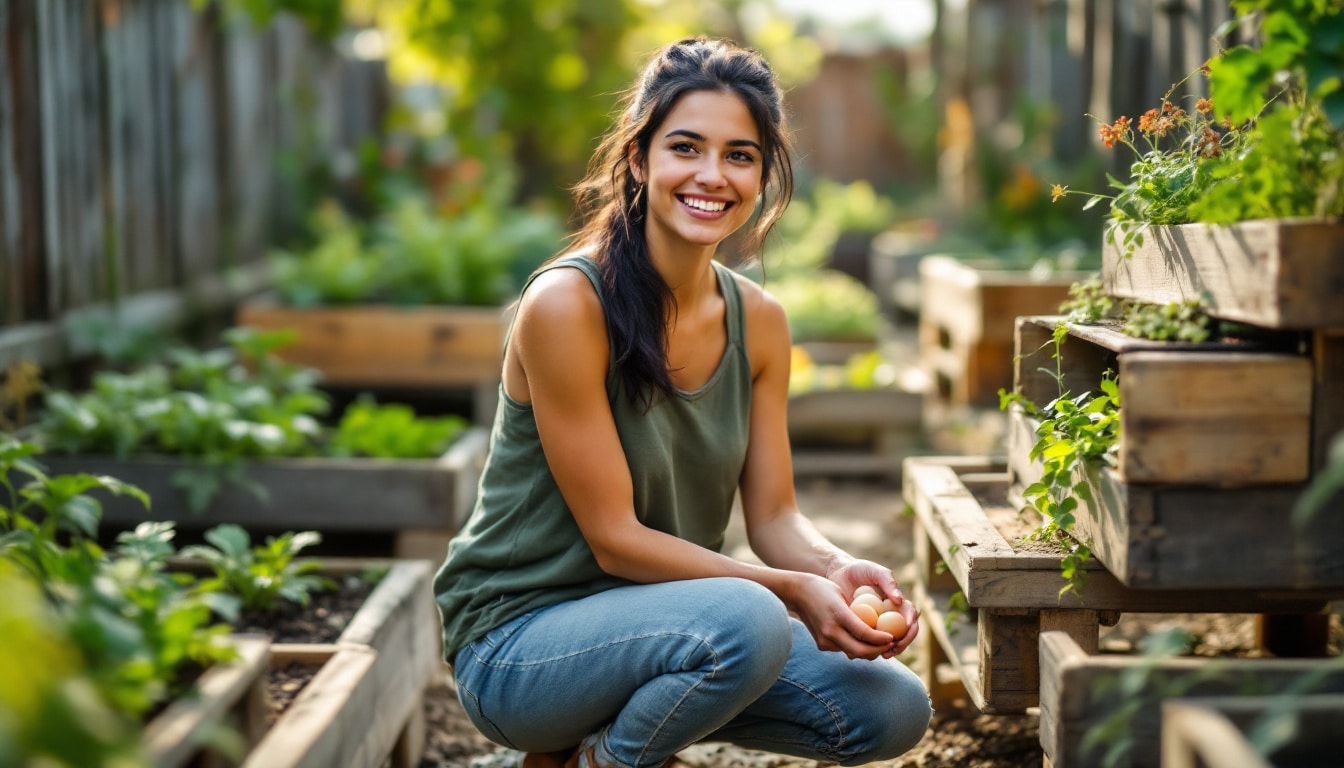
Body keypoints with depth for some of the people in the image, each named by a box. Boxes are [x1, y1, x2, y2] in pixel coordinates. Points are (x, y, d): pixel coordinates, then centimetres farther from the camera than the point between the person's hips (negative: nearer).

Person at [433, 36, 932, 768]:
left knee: (895, 709, -4)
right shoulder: (567, 303, -20)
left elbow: (774, 516, 3)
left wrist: (838, 569, -19)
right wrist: (792, 591, -26)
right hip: (516, 643, -7)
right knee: (746, 622, -34)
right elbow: (615, 537, -19)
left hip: (656, 616, 7)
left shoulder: (759, 320, 1)